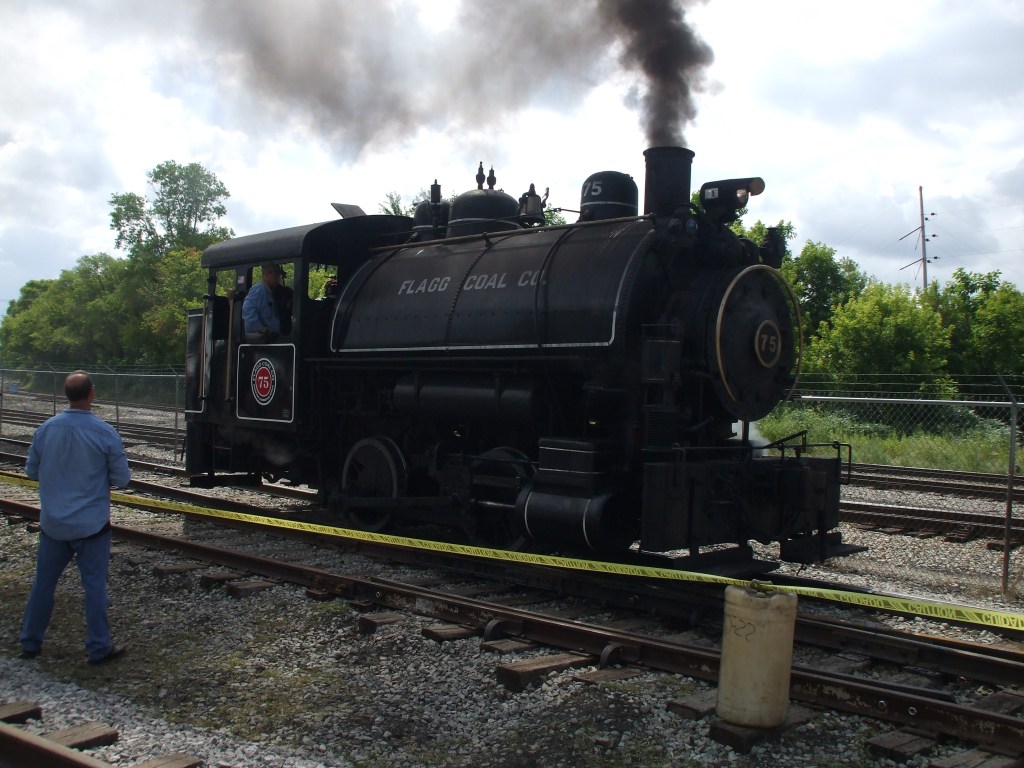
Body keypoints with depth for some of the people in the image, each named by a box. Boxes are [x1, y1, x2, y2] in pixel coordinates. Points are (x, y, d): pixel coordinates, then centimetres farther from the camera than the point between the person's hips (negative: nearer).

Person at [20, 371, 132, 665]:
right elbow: (121, 478, -8)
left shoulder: (46, 429, -5)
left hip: (52, 523, 4)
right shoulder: (105, 433, -15)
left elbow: (31, 471, 7)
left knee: (43, 582, 16)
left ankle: (30, 643, 26)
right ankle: (99, 648, 11)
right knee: (94, 585, 4)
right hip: (91, 524, -3)